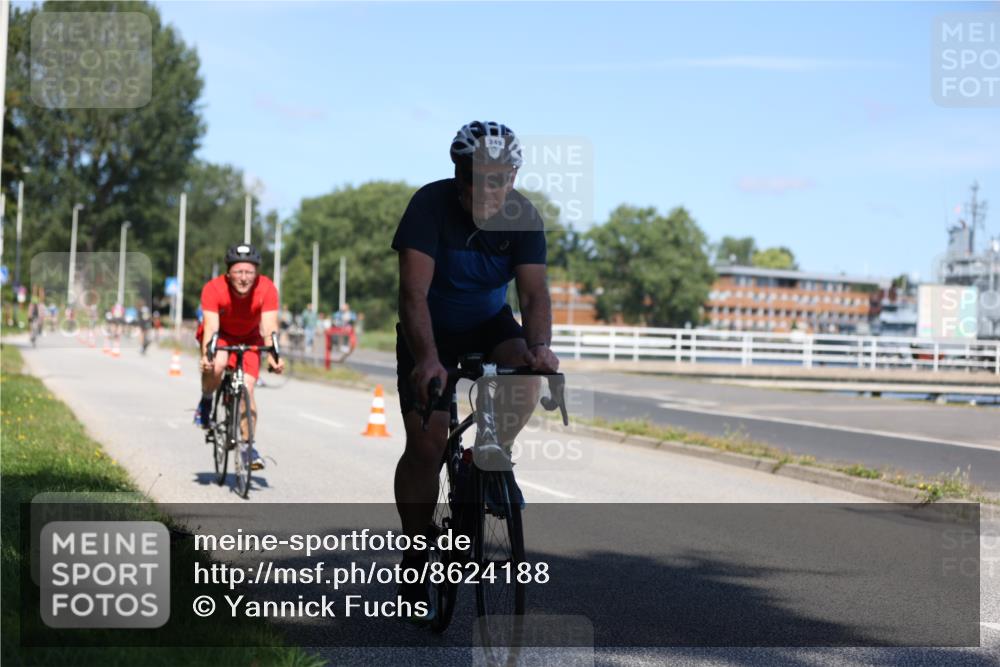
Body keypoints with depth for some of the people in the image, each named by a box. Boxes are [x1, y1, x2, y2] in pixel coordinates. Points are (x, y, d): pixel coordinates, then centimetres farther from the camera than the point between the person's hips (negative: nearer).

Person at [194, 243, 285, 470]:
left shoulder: (267, 289, -29)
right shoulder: (213, 289, -31)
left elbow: (269, 328, -34)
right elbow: (211, 326, -37)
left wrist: (273, 356, -51)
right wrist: (206, 355, -54)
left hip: (249, 339, 1)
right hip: (219, 335, -1)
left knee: (246, 388, -15)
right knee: (216, 365, -33)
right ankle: (206, 402, -2)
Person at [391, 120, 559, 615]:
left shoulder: (523, 217, -17)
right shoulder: (431, 204, -26)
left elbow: (534, 292, -25)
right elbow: (414, 292, -35)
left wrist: (539, 346, -46)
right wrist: (426, 358, -50)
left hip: (489, 323, 2)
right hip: (431, 331, -2)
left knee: (526, 368, -30)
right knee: (425, 446, -11)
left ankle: (497, 450, -5)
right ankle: (415, 553, 6)